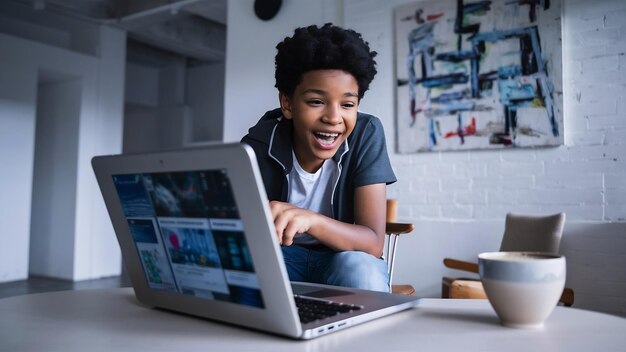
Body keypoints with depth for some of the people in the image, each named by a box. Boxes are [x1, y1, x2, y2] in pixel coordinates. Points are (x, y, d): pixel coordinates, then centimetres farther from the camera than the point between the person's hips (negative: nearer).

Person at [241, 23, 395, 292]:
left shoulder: (367, 134, -19)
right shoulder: (258, 146, -18)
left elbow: (373, 243, -23)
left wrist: (310, 219, -43)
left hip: (345, 259, 2)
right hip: (280, 257, -1)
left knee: (360, 270, -33)